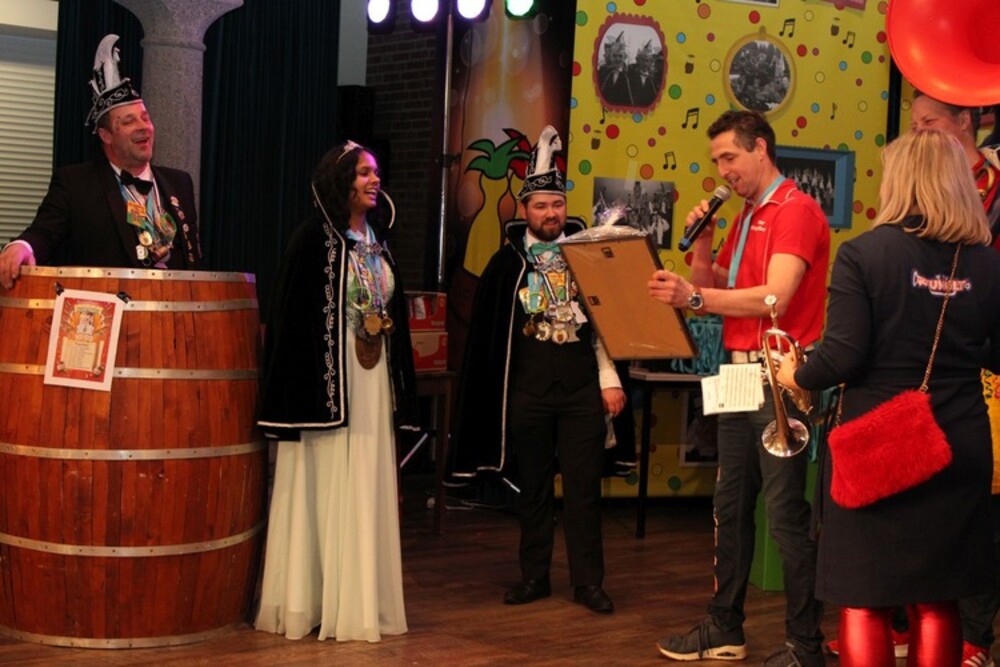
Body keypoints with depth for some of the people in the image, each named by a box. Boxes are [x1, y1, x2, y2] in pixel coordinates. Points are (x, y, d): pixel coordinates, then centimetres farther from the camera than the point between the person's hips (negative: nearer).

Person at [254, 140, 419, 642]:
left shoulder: (377, 239, 13)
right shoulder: (313, 238, -8)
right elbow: (291, 318, -11)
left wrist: (400, 389, 15)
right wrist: (299, 392, -16)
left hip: (372, 383, 7)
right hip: (326, 383, -7)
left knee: (365, 492, 8)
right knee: (326, 490, -3)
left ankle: (361, 601, 14)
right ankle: (315, 602, 4)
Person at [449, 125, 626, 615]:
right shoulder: (507, 263, 5)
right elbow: (486, 329, 7)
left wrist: (610, 379, -1)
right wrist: (495, 393, 3)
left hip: (582, 389, 0)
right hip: (528, 391, 1)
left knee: (583, 488, 1)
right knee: (532, 487, 7)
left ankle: (588, 581, 8)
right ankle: (534, 576, 17)